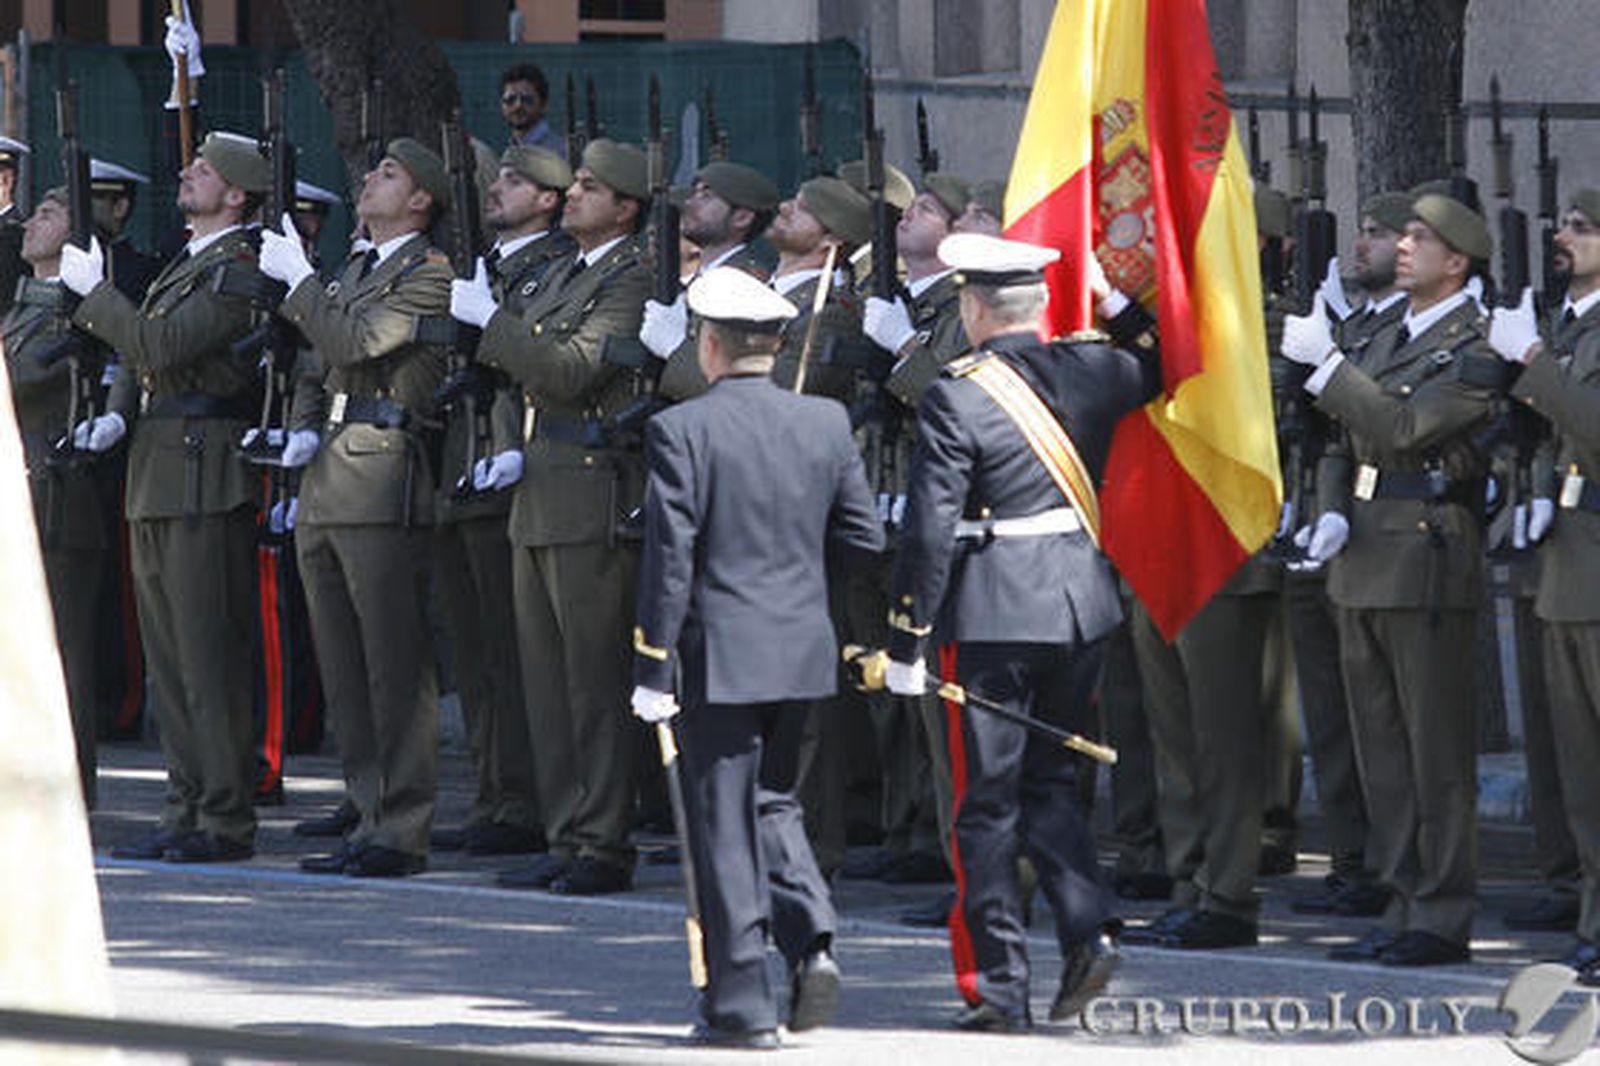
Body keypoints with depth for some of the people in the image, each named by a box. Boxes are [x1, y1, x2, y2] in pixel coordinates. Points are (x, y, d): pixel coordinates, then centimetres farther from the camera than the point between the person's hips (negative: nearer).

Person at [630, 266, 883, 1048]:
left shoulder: (680, 431, -11)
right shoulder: (826, 424, 3)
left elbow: (668, 557, -13)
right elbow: (864, 538, 7)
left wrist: (652, 668, -9)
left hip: (718, 654, -5)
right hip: (802, 651, 5)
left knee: (723, 823, 2)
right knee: (772, 801, 21)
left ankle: (741, 1003, 4)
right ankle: (811, 939, 0)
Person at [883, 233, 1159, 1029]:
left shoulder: (956, 397, -12)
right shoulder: (1090, 370, 2)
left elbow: (930, 527, -14)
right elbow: (1164, 369, 23)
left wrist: (906, 643, -8)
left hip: (991, 612, -5)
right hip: (1082, 599, 5)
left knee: (987, 801, 3)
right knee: (1051, 779, 19)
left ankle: (1000, 987, 5)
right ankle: (1087, 928, -1)